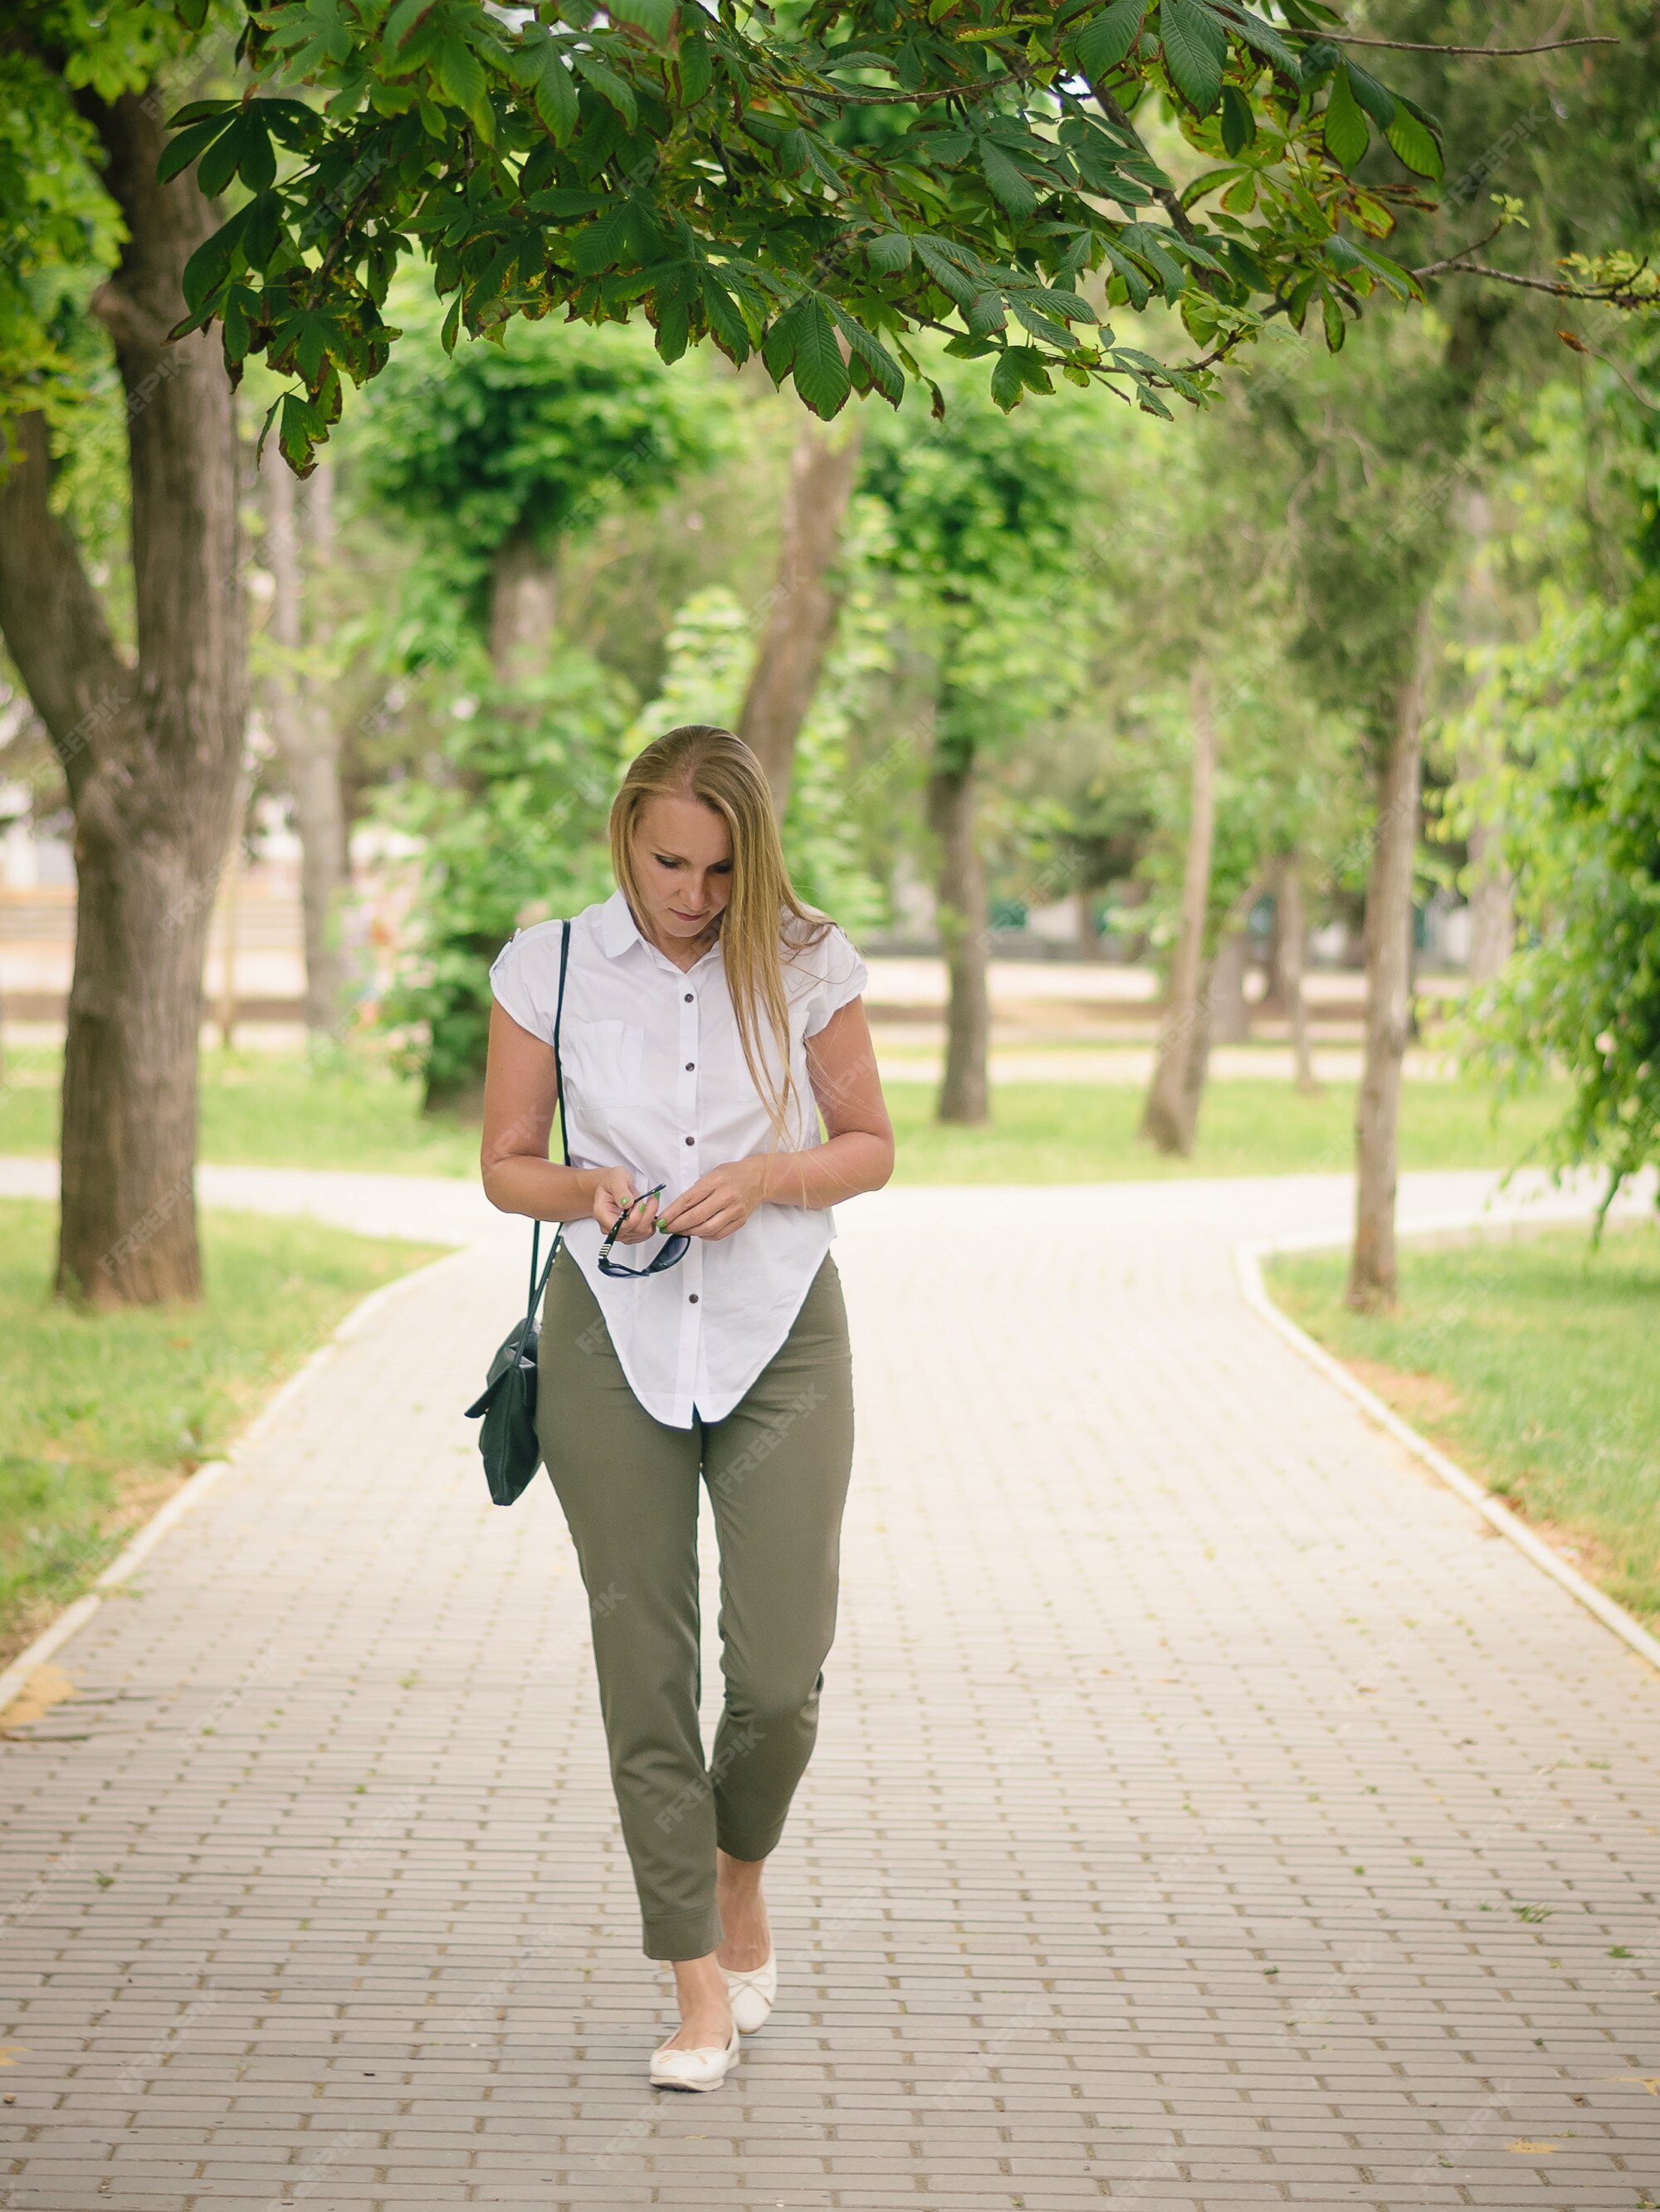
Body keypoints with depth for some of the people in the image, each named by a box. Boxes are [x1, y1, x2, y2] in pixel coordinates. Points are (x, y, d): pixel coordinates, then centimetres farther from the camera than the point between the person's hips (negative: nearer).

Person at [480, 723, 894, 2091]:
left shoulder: (808, 967, -2)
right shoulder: (550, 968, -2)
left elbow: (871, 1145, 6)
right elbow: (506, 1163, 5)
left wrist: (768, 1174, -14)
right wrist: (588, 1190, -16)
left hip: (780, 1332, 0)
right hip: (614, 1334, 0)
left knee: (782, 1672, -6)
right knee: (645, 1672, 0)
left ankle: (741, 1877, 26)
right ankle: (700, 1986, 9)